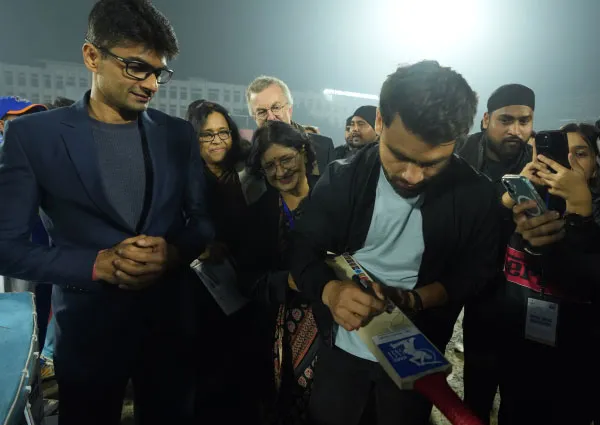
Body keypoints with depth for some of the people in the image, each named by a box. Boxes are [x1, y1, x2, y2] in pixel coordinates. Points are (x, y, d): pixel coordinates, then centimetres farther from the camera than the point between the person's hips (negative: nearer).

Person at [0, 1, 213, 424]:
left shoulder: (179, 134, 0)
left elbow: (203, 220, 5)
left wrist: (174, 253, -16)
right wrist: (98, 264, -20)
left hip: (171, 320, 3)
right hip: (89, 327, -2)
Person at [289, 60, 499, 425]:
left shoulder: (476, 195, -13)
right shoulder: (342, 179, -14)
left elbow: (476, 272, -4)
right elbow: (304, 252, -10)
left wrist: (416, 299, -22)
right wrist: (330, 291, -32)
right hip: (343, 348, 1)